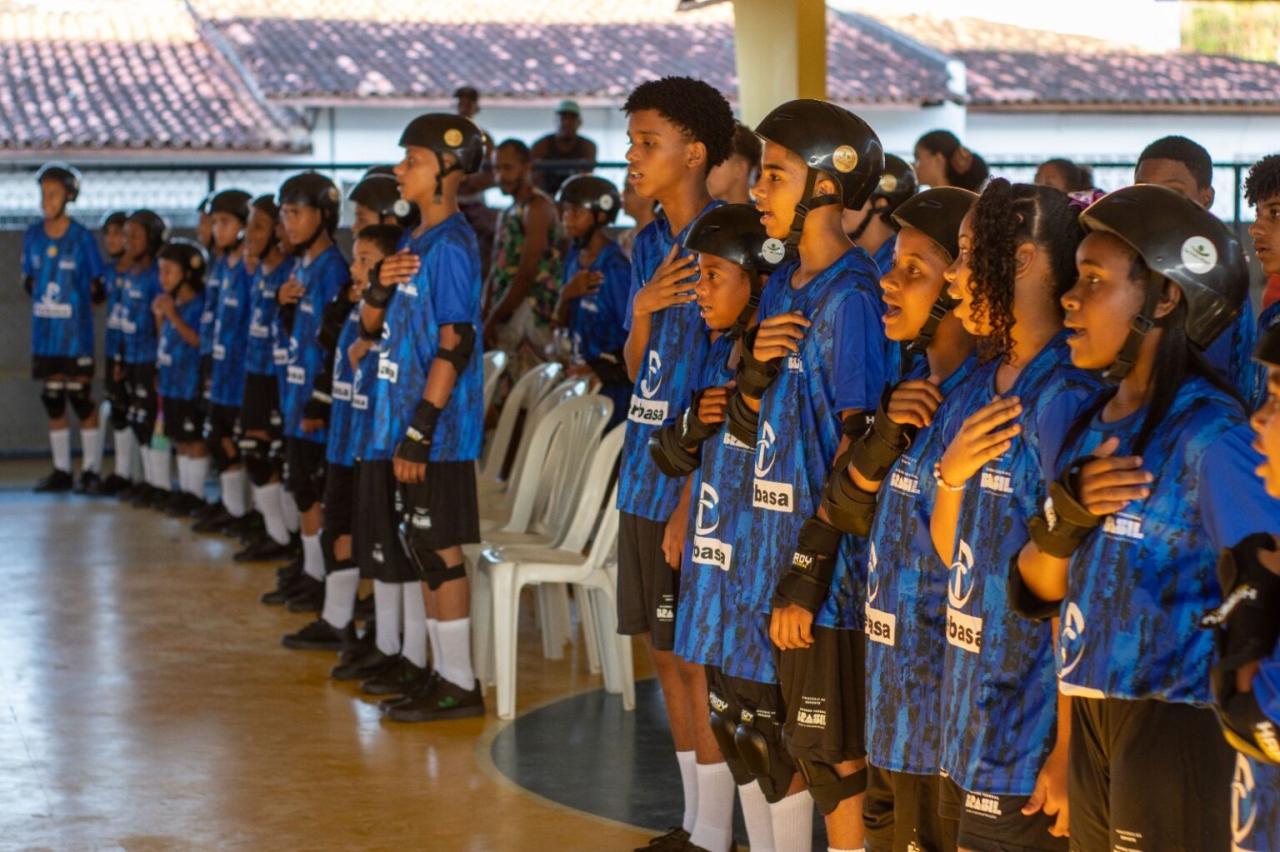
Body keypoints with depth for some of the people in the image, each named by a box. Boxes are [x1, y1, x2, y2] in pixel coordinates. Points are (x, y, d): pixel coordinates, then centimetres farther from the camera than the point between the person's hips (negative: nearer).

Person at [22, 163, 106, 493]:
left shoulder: (83, 237, -10)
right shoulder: (33, 235, 2)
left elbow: (99, 289, -2)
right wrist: (45, 297, 4)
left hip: (76, 337, -4)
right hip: (44, 336, 4)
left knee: (82, 402, 1)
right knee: (53, 403, 10)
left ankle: (91, 471, 10)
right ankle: (61, 471, 20)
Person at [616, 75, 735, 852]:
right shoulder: (649, 246, 12)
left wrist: (690, 502, -16)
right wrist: (642, 310, -8)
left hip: (697, 481, -8)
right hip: (647, 473, 8)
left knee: (695, 658, -3)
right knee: (666, 652, 13)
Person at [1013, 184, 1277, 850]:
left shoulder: (1206, 434, -15)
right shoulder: (1081, 427, 7)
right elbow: (1040, 588, 6)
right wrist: (1066, 514, -11)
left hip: (1175, 721, -7)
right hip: (1090, 717, 7)